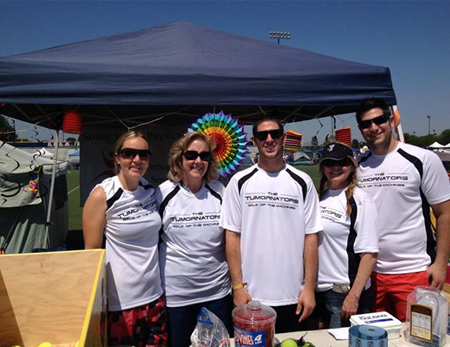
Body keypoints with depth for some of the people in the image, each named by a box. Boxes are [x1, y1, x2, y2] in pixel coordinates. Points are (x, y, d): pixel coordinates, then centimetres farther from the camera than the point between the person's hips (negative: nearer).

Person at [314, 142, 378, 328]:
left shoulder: (360, 199, -10)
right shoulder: (320, 197, 7)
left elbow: (369, 253, -14)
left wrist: (354, 295, -17)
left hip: (344, 291, -6)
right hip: (319, 288, 6)